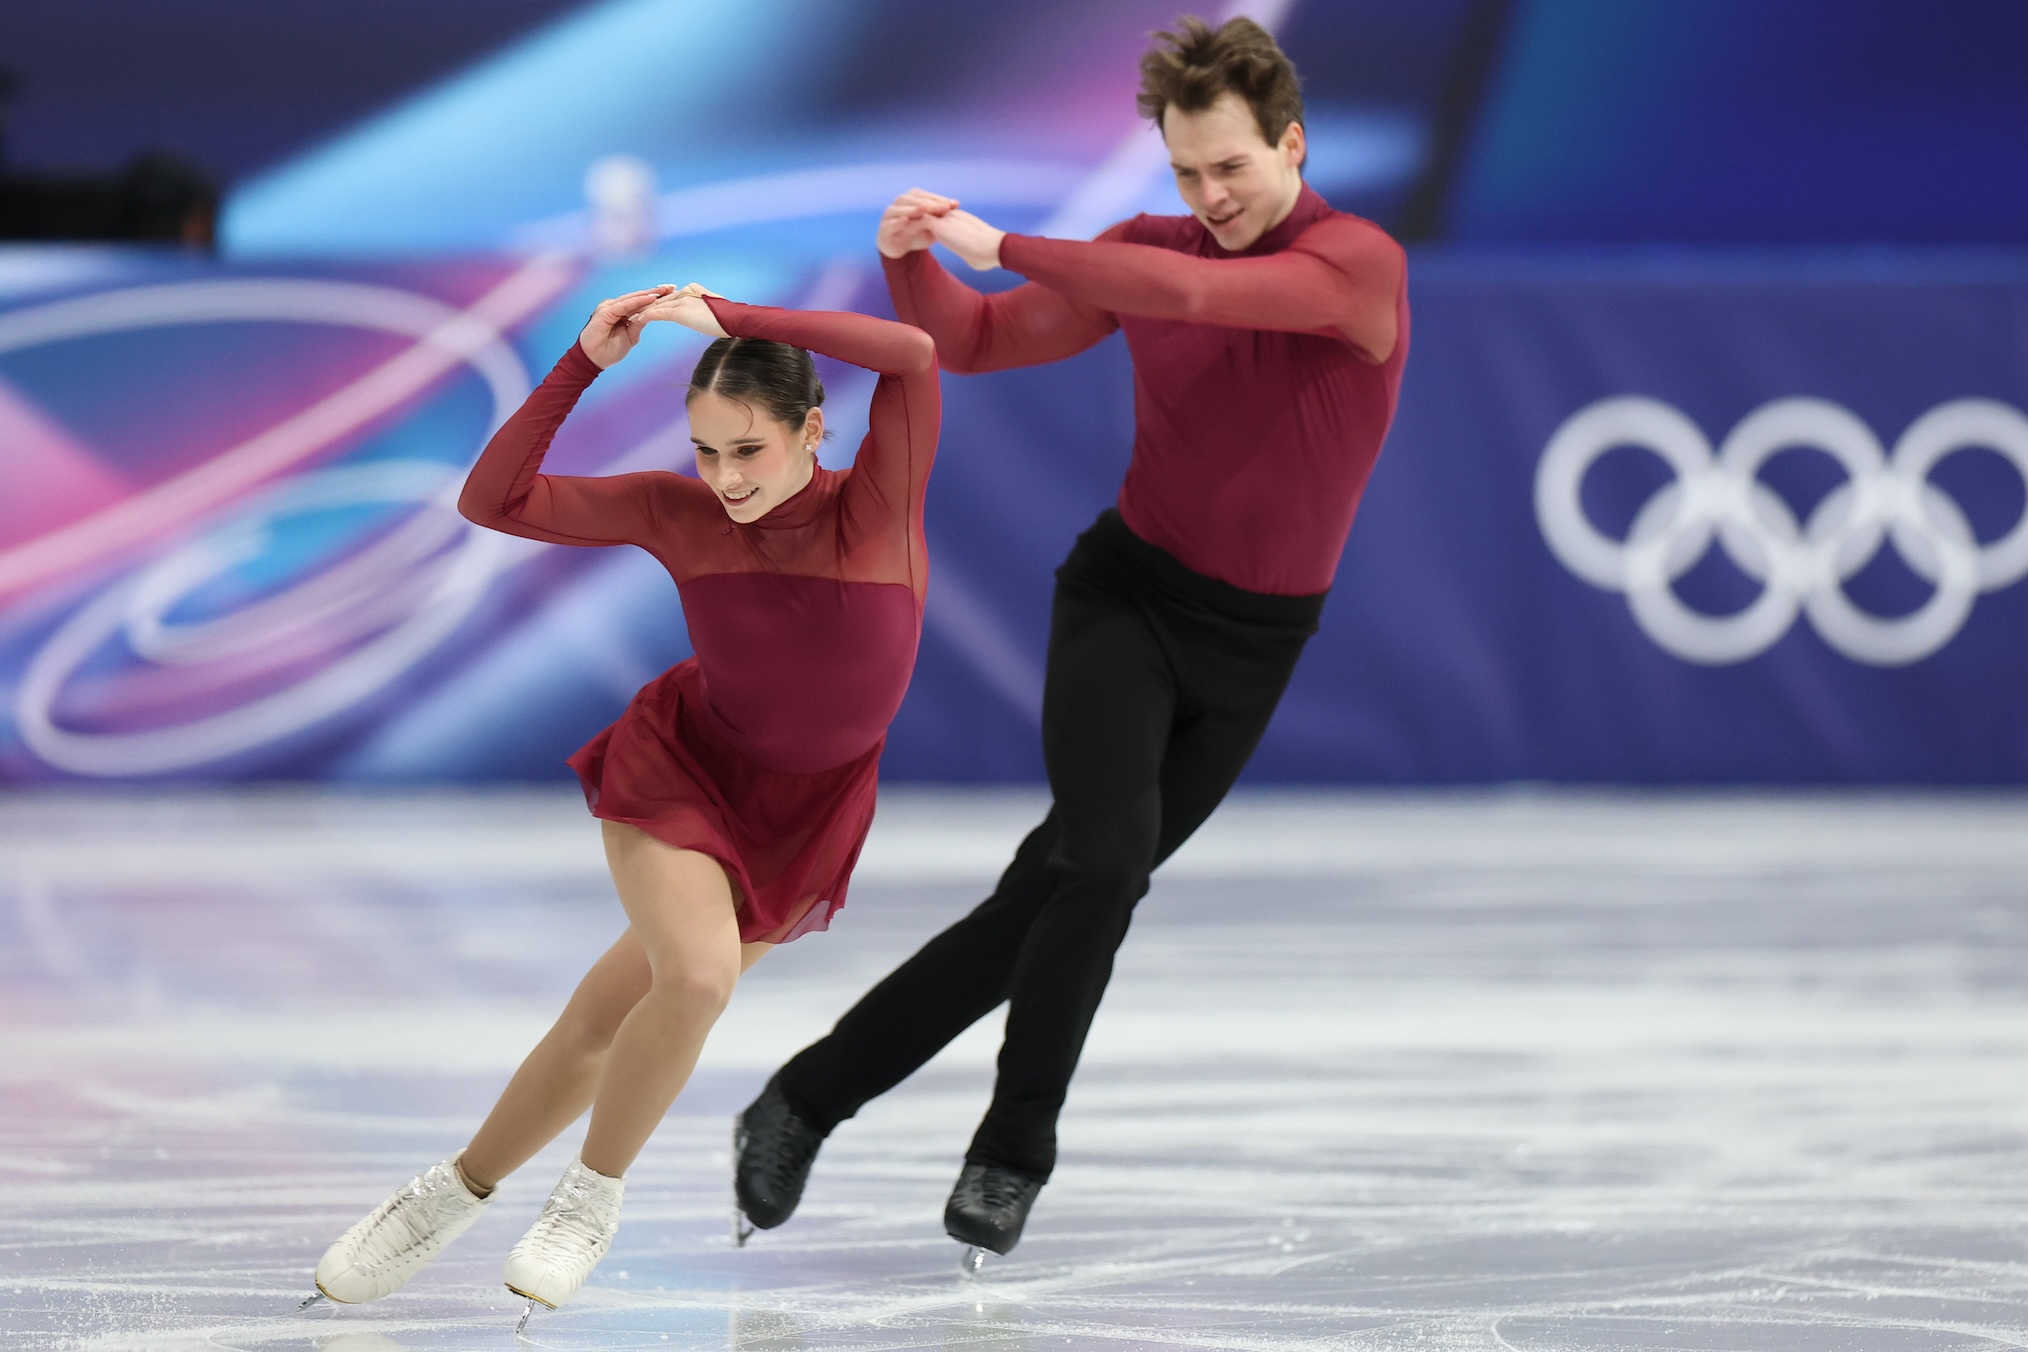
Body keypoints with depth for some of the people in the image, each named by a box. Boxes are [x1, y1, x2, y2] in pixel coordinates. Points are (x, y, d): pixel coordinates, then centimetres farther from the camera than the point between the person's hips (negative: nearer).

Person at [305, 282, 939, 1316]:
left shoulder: (878, 502, -21)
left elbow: (913, 355, -38)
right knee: (697, 976, -23)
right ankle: (597, 1191, 2)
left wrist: (731, 319, -37)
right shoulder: (675, 511, -15)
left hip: (801, 819, 1)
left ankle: (460, 1192, 21)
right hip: (680, 765, -1)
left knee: (605, 1021, -1)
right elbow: (490, 500, -13)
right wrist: (585, 363, -23)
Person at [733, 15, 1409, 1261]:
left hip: (1254, 644, 0)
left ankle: (812, 1098, 7)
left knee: (1060, 889, -2)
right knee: (1107, 854, -23)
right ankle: (1017, 1149, -9)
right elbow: (974, 343, 6)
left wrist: (1002, 245, -28)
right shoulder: (1150, 248, -1)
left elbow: (1184, 294, -30)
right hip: (1129, 596, 1)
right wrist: (914, 261, -15)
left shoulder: (1360, 262, -15)